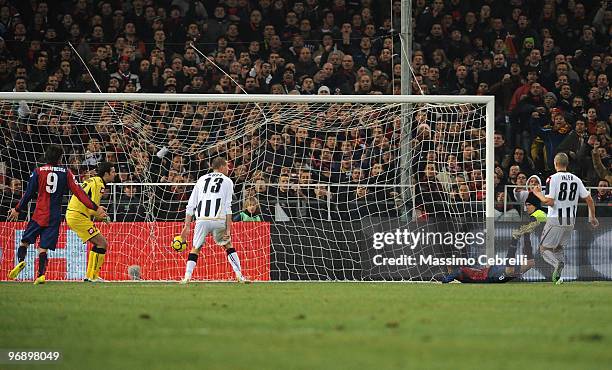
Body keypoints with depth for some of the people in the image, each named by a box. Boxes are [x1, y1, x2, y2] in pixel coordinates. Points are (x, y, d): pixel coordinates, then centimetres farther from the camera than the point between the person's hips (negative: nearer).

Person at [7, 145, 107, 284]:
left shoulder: (38, 172, 0)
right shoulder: (66, 172, 2)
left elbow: (29, 193, 1)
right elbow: (78, 192, -2)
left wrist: (17, 210, 14)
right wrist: (95, 208, 2)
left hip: (39, 214, -1)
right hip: (55, 217, 1)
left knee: (25, 241, 10)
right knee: (43, 248, 1)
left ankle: (21, 261, -17)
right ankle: (41, 274, -15)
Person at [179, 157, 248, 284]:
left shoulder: (201, 179, 21)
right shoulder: (227, 181, 12)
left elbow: (190, 205, 15)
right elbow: (228, 207, 1)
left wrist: (187, 226, 16)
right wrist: (228, 229, -2)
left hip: (201, 219, 2)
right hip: (219, 220, -2)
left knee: (195, 248, 13)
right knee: (228, 245, 18)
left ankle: (187, 276, -3)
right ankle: (239, 276, 11)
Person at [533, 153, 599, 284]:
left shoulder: (553, 179, -11)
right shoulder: (576, 180, 5)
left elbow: (549, 202, -18)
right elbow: (589, 199, 7)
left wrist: (538, 194, 0)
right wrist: (592, 217, 19)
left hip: (555, 220, -5)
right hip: (570, 221, 5)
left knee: (545, 247, 4)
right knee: (558, 247, 20)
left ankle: (557, 263, -25)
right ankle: (557, 275, 4)